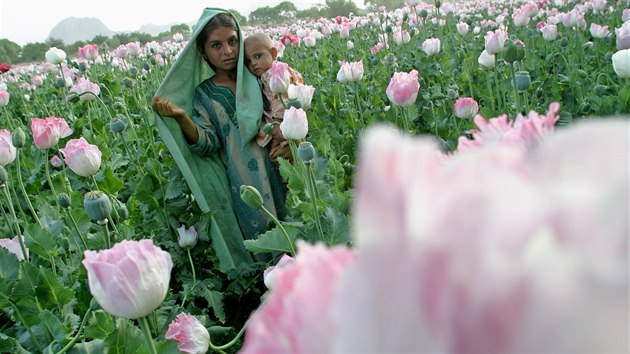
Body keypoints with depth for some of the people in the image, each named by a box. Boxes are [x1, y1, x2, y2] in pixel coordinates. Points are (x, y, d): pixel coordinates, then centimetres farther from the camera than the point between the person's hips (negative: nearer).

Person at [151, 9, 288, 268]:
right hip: (245, 185, -3)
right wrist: (181, 117, -27)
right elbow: (209, 145, -10)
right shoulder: (204, 94, -2)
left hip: (281, 172, 3)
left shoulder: (256, 77, 4)